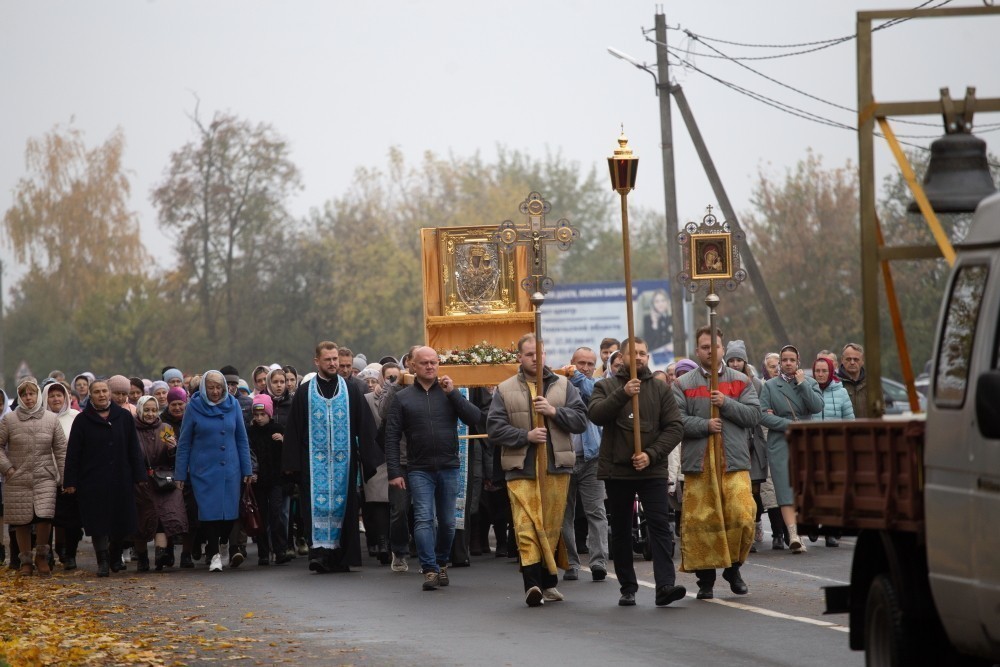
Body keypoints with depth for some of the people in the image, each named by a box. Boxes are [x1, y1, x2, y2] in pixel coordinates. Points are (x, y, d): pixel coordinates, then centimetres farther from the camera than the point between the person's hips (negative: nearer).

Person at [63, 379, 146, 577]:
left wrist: (139, 475, 3)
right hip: (93, 482, -2)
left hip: (120, 480, 2)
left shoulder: (124, 417, 6)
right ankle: (103, 561, -2)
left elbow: (134, 449, 8)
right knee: (98, 523, -5)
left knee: (120, 523, 6)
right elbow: (73, 454, 2)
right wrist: (70, 481, -3)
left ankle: (115, 558, 23)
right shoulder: (82, 421, 2)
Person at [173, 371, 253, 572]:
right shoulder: (194, 407, 0)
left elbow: (242, 439, 11)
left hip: (230, 470, 2)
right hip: (204, 470, -2)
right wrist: (180, 474, 2)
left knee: (230, 512, 1)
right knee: (210, 511, -8)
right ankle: (214, 554, 0)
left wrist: (247, 469, 7)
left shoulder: (232, 405, 6)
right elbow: (184, 443, 4)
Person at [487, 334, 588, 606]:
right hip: (521, 471, -2)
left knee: (552, 528, 7)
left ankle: (548, 582, 17)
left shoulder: (563, 386, 11)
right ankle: (532, 584, -20)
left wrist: (554, 412, -13)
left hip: (556, 470, 2)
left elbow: (581, 420, 3)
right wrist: (526, 436, -13)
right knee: (526, 528, -13)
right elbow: (495, 428, 0)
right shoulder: (505, 390, 7)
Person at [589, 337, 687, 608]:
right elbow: (596, 414, -12)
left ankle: (665, 585, -19)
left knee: (660, 525, -12)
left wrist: (651, 454, -12)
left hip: (652, 471, 0)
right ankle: (627, 587, 15)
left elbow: (675, 427, 1)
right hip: (617, 470, 1)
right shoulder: (606, 387, 7)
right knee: (621, 531, 7)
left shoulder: (661, 389, 8)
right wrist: (623, 394, -25)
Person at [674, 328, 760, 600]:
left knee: (742, 516, -10)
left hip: (734, 464, 0)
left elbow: (753, 414, 2)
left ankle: (733, 567, 11)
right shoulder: (683, 385, 9)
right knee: (700, 522, -2)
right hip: (698, 464, 0)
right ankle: (705, 578, 8)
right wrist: (705, 425, -14)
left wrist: (727, 404, -10)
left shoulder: (741, 382, 12)